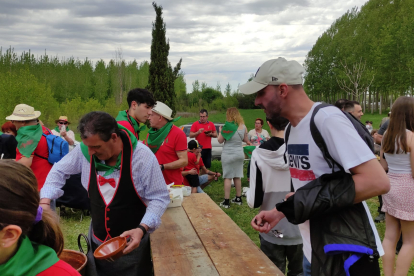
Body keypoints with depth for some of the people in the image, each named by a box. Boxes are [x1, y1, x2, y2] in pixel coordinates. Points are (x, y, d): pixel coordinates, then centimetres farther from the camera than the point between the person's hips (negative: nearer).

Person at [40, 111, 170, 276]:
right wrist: (45, 202, -7)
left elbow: (159, 198, -15)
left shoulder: (142, 156, -23)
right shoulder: (84, 151, -12)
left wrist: (142, 229, -28)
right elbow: (59, 171, 7)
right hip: (96, 242, 4)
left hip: (131, 242, -3)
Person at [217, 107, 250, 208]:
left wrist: (220, 131, 7)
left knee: (228, 177, -1)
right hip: (239, 153, 5)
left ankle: (226, 201, 1)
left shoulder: (227, 126, -15)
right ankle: (238, 198, 24)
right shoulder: (243, 126, 1)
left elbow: (220, 140, -9)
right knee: (237, 177, 15)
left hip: (228, 154, -5)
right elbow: (246, 140, 11)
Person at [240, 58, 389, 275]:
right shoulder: (290, 131, 5)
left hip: (347, 255, -7)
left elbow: (378, 182, -23)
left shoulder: (327, 119, -21)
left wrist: (315, 199, -23)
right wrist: (279, 212, 2)